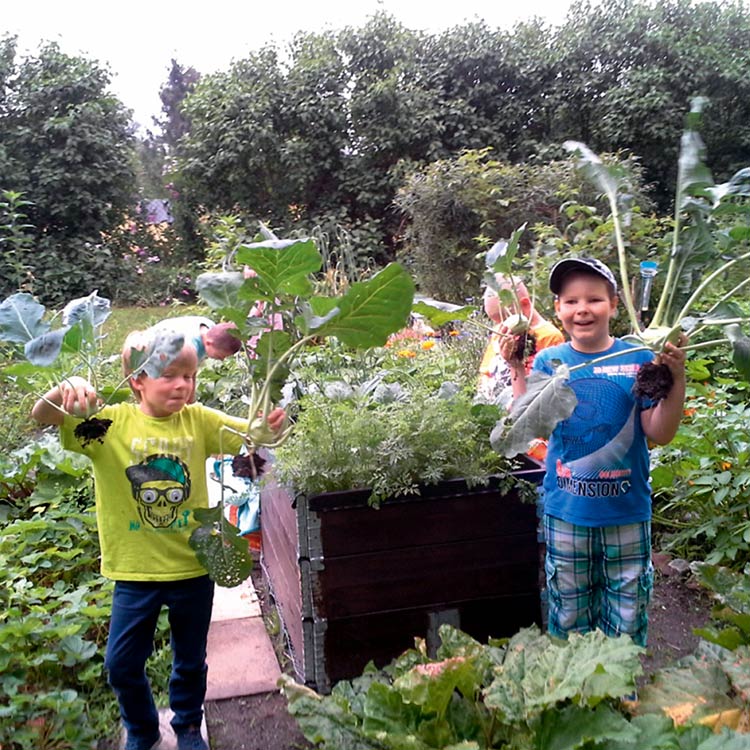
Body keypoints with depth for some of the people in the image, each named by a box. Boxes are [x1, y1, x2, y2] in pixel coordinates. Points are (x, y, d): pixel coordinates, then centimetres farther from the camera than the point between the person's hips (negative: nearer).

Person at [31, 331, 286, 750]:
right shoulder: (111, 423, -11)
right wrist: (64, 390, -42)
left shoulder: (198, 420, -5)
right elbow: (42, 416, -19)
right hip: (135, 571, -1)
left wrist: (271, 420, -34)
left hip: (193, 567, 1)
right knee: (122, 664, 12)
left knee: (191, 661, 18)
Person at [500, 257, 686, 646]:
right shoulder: (548, 361, -2)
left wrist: (676, 379, -18)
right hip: (566, 512, 1)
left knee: (626, 621, 13)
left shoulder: (638, 359, -6)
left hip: (627, 512, -1)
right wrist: (517, 372, -15)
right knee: (568, 616, 17)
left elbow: (659, 434, -7)